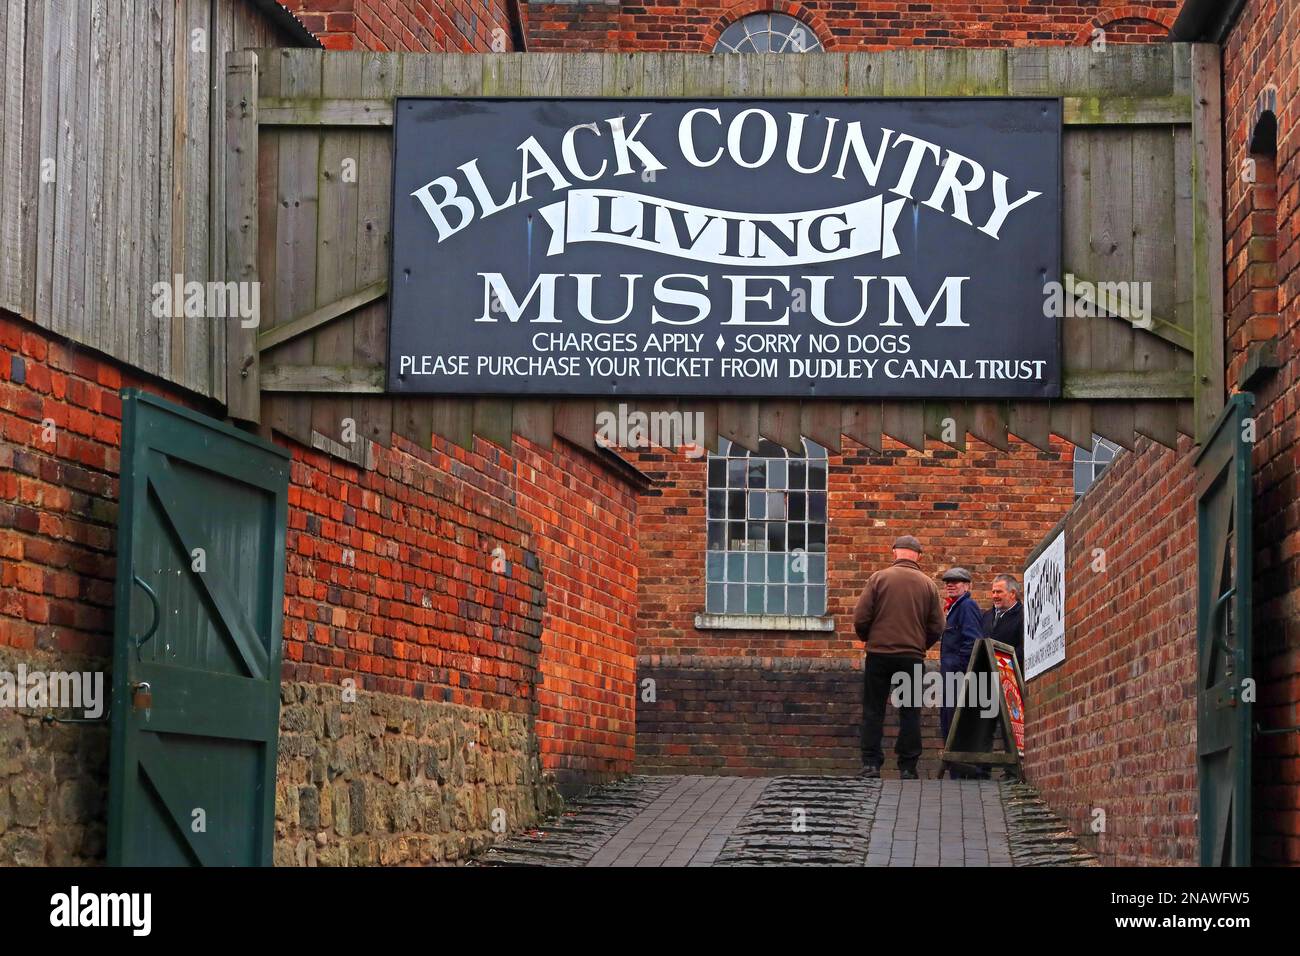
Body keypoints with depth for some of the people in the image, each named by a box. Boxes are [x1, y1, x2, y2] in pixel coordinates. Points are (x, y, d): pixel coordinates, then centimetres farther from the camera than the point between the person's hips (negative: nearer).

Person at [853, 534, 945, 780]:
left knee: (873, 711, 5)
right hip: (913, 656, 1)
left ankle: (871, 764, -1)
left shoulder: (879, 578, -3)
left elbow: (860, 619, -6)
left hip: (879, 653, -1)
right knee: (910, 713, 8)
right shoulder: (928, 584, 3)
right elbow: (937, 627, 4)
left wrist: (868, 640, 14)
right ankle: (908, 767, 6)